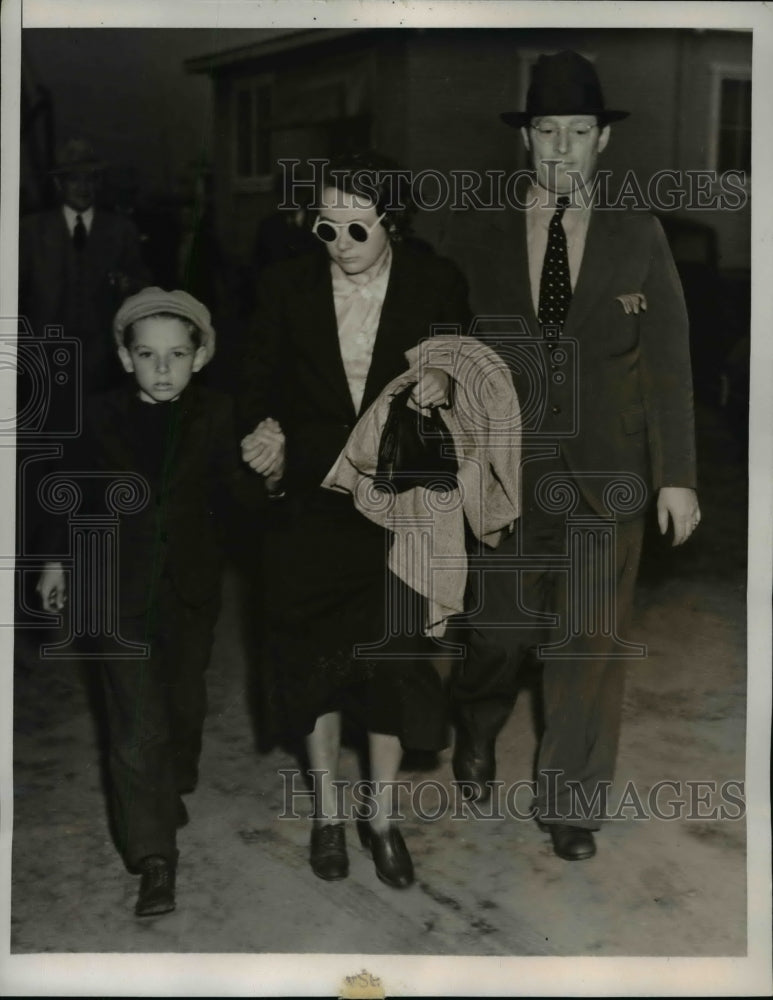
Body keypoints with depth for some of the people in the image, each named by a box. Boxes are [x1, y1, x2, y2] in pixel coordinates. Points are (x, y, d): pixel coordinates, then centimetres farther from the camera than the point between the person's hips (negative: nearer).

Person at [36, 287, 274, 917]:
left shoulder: (216, 416, -5)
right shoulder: (104, 416, -4)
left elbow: (240, 489, -4)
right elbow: (80, 489, 8)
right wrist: (59, 559, 13)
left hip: (191, 587, 1)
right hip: (119, 588, -1)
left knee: (185, 703, 19)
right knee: (138, 727, -5)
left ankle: (174, 790, 47)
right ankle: (154, 859, 1)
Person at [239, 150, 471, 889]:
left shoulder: (435, 285, -4)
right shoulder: (287, 288, -3)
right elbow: (260, 381, 5)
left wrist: (444, 381, -16)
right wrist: (266, 430, -16)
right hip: (312, 503, 1)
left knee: (391, 657, 6)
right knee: (314, 659, 9)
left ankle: (381, 817, 25)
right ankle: (326, 812, 29)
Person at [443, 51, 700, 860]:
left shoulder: (639, 239, 1)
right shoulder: (475, 238, 2)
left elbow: (668, 360, 0)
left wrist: (677, 474, -4)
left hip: (604, 472, 0)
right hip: (503, 466, 0)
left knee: (590, 640, 2)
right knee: (500, 626, 10)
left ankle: (570, 801, 20)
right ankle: (477, 733, 43)